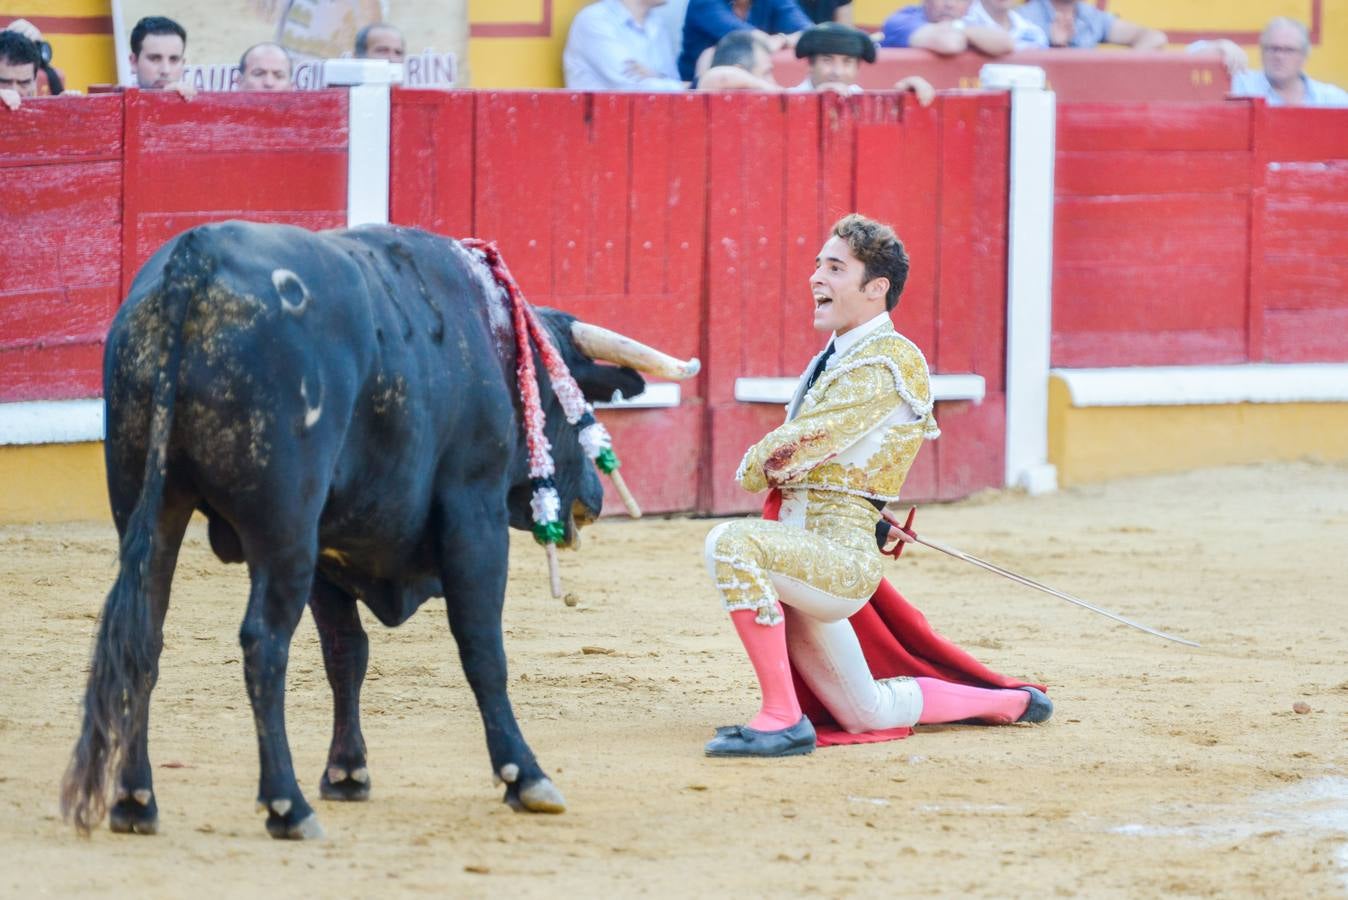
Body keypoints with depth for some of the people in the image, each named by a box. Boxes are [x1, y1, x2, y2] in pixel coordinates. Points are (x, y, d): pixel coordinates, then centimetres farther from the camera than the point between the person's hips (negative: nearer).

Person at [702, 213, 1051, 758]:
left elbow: (790, 452, -16)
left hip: (843, 556, -10)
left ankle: (783, 717, -30)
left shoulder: (888, 362, -11)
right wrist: (775, 470, 1)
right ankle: (1011, 703, 37)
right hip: (808, 561, 10)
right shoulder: (831, 362, 17)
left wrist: (754, 468, 3)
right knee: (867, 715, 17)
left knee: (731, 544, -35)